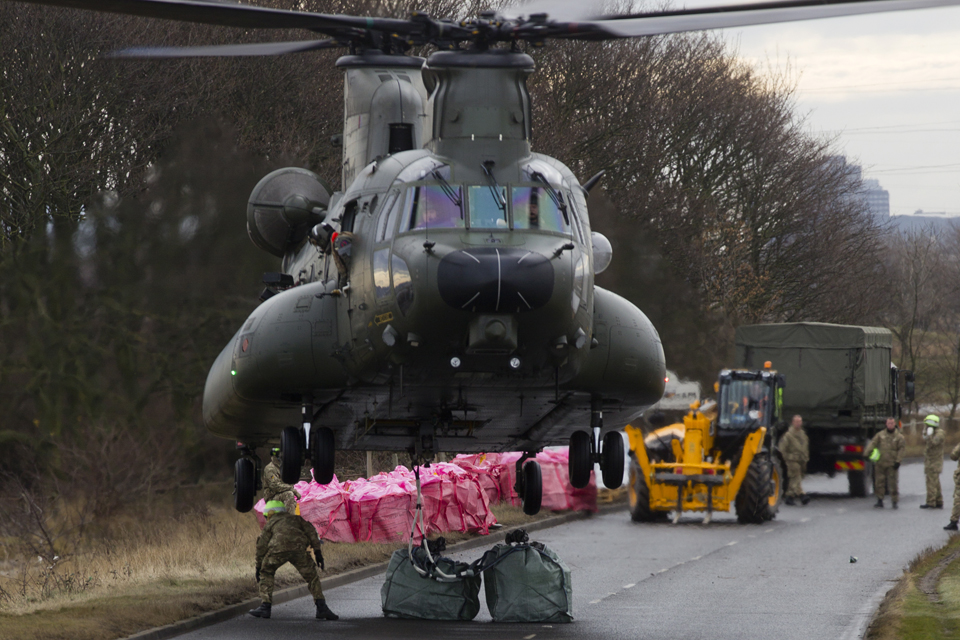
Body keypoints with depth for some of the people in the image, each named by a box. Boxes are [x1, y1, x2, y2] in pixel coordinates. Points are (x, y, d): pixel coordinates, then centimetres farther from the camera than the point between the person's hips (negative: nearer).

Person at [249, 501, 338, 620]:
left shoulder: (269, 524, 33)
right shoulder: (294, 518, 37)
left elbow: (261, 546, 27)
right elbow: (310, 530, 22)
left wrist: (258, 566, 36)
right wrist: (317, 551, 18)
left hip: (278, 549, -1)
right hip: (298, 548, 1)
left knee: (266, 574, 25)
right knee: (312, 577, 17)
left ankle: (265, 606, 17)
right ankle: (321, 608, 3)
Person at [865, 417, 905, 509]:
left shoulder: (899, 436, 3)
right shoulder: (880, 435, 8)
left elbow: (901, 449, -1)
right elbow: (873, 444, 1)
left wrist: (898, 461, -10)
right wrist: (866, 454, -13)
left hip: (892, 464, -2)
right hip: (880, 463, 2)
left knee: (893, 483, -2)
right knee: (879, 482, 4)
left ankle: (894, 501, 7)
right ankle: (880, 501, 13)